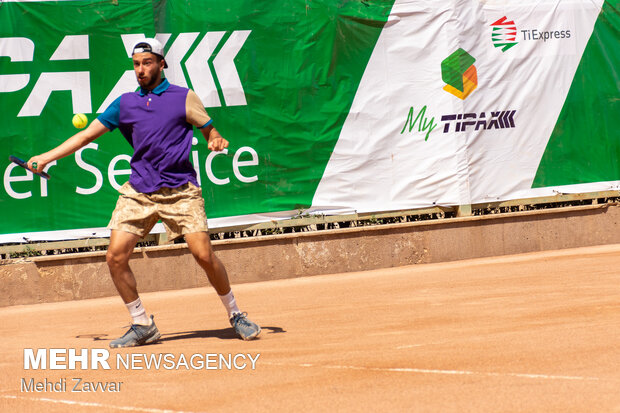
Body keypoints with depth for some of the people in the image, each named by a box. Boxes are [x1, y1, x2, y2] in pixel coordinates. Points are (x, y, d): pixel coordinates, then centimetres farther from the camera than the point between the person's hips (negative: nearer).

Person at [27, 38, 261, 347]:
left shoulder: (184, 98, 4)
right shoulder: (125, 103, 13)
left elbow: (211, 132, 7)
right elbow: (87, 135, 15)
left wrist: (217, 142, -17)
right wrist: (46, 157, 10)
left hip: (180, 191, -3)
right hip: (138, 192, 3)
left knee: (204, 254, -14)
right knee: (116, 257, -8)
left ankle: (235, 315, 8)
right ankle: (142, 326, 7)